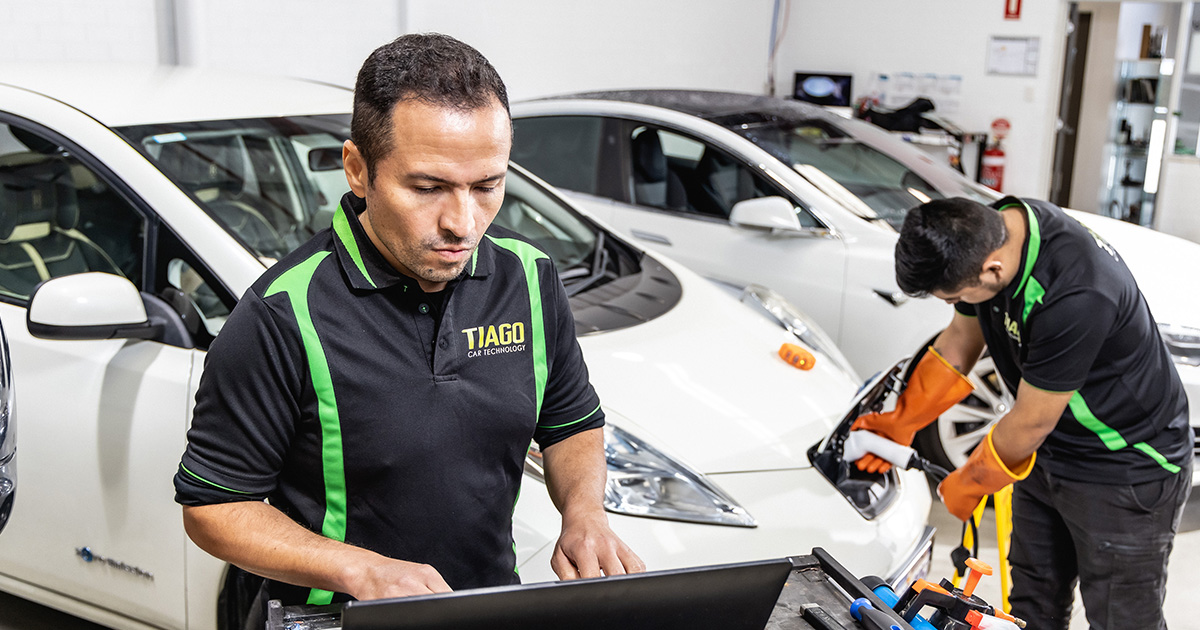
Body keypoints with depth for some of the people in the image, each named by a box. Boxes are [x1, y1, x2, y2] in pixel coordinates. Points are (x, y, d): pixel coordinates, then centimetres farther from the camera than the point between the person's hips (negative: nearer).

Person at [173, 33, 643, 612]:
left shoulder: (531, 279, 0)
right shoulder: (283, 316, -15)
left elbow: (573, 426, 14)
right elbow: (211, 507, -8)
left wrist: (584, 512, -5)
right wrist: (363, 571, -18)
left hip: (498, 606, 4)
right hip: (342, 620, -3)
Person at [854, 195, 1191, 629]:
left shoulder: (1075, 296, -37)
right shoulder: (988, 235, -12)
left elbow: (1031, 423, -26)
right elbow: (962, 338, 5)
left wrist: (967, 486, -9)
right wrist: (901, 422, 6)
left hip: (1128, 470, -8)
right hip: (1049, 455, 8)